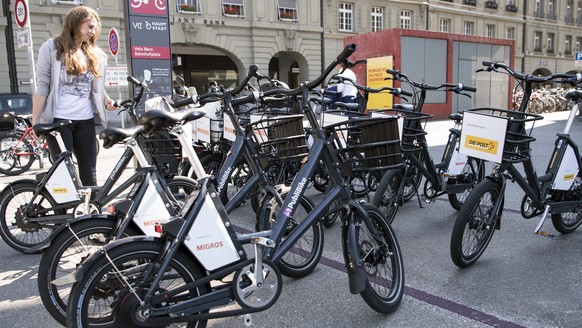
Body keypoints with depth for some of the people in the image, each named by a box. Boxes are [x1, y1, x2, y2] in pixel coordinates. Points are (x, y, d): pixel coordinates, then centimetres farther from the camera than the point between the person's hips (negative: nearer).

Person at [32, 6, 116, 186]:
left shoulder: (95, 54, 14)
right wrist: (35, 122, -7)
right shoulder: (51, 48, 1)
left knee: (89, 174, 5)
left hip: (85, 121, 4)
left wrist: (108, 101, -5)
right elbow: (42, 86, -3)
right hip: (58, 120, -4)